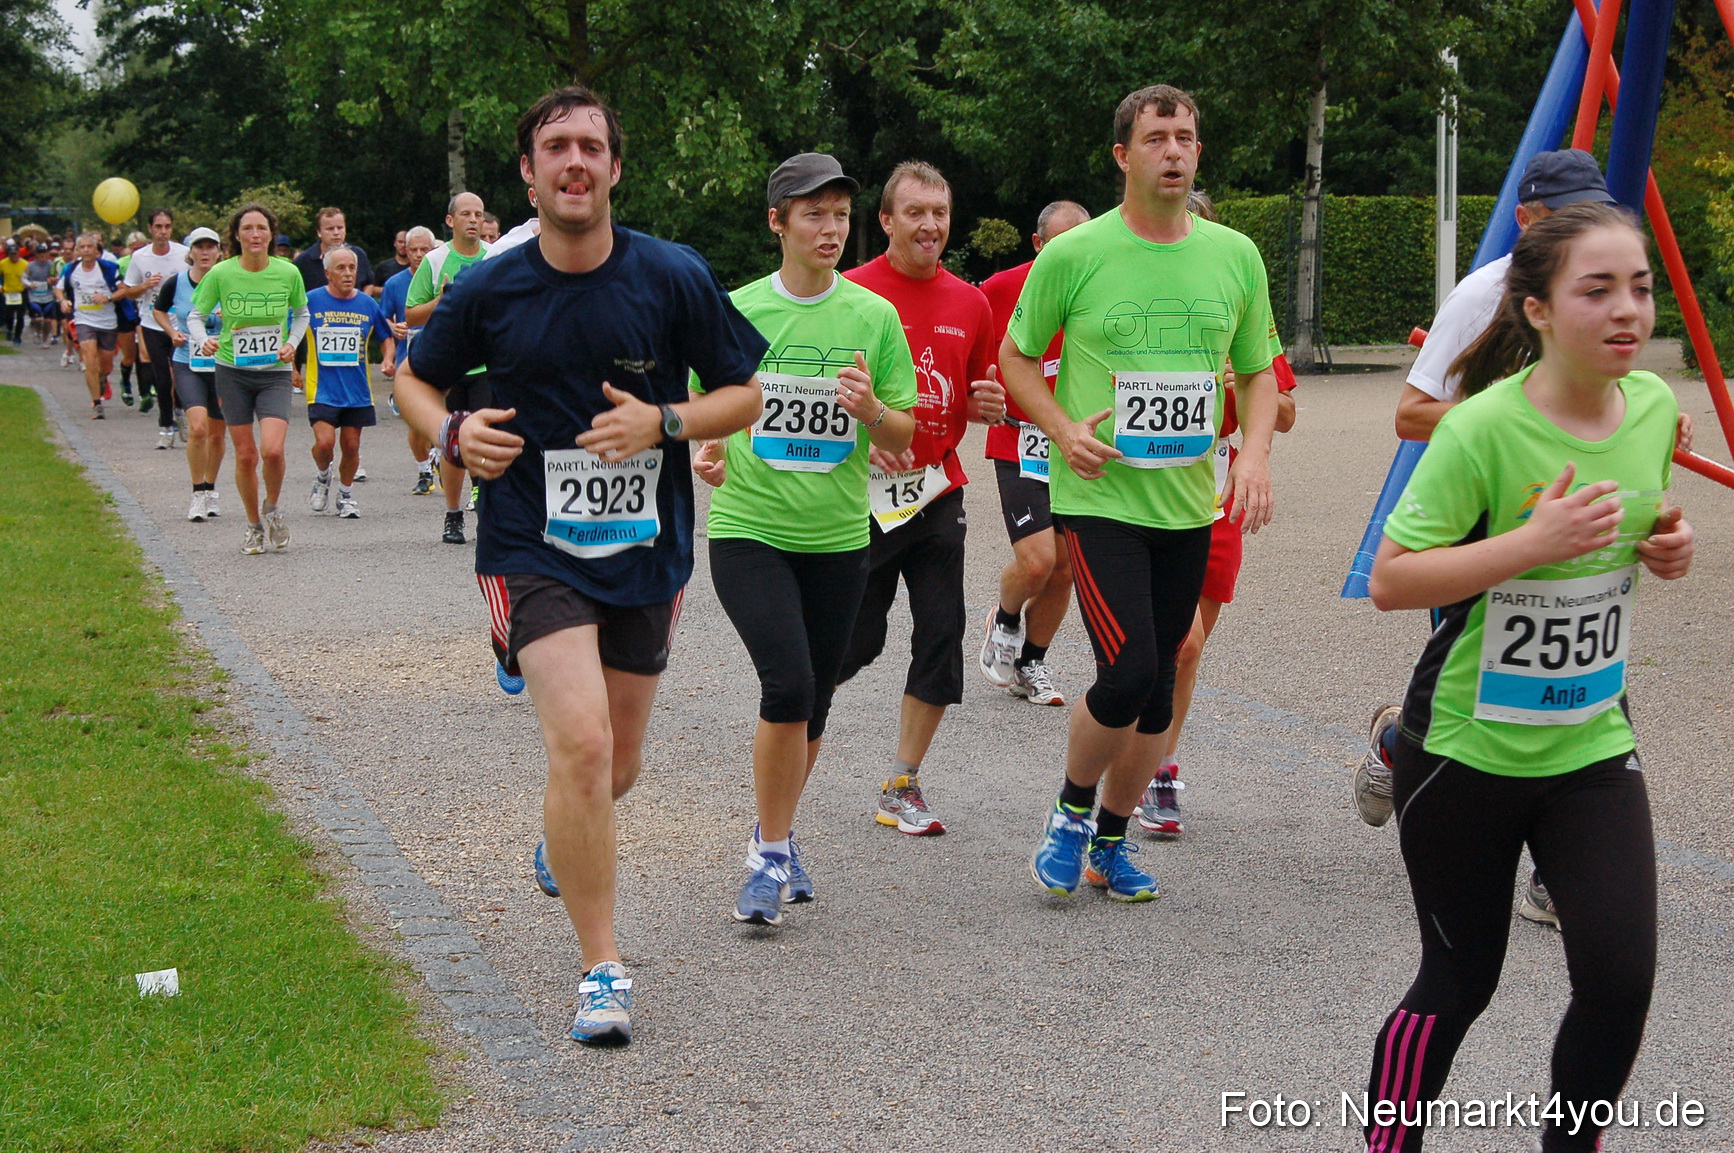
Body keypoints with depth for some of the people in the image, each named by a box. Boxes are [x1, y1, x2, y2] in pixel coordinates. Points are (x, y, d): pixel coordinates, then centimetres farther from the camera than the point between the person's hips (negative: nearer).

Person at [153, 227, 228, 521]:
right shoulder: (176, 283, -3)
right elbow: (158, 310, 17)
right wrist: (172, 332, 1)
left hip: (222, 366, 1)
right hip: (187, 365, -1)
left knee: (217, 434, 10)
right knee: (197, 427, -18)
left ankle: (210, 490, 31)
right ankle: (199, 494, -6)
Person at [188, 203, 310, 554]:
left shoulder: (288, 273, -5)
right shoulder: (221, 274, -8)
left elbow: (301, 313, 13)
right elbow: (195, 316, 2)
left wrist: (292, 343, -3)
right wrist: (203, 340, -18)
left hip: (275, 372, 0)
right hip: (232, 371, 0)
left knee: (273, 450, -18)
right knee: (245, 455, 3)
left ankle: (272, 508, 12)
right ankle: (254, 524, 25)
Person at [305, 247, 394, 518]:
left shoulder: (367, 304, 4)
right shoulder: (311, 301, -4)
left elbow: (387, 338, 16)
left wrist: (388, 360, -2)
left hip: (358, 391, 3)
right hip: (322, 390, -3)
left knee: (351, 446, 6)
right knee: (324, 442, -16)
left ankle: (346, 496, 28)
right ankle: (322, 476, 17)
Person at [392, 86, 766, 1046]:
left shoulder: (674, 277, -5)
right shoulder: (488, 291, -3)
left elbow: (744, 394, 3)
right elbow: (414, 376, 13)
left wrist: (663, 423, -16)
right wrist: (452, 434, -8)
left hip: (645, 548, 2)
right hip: (531, 546, -2)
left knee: (616, 765, 14)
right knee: (580, 742, -20)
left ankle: (564, 841, 53)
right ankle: (603, 972, -7)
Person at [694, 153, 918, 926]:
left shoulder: (874, 316, 2)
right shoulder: (734, 311, 0)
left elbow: (905, 437, 5)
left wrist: (872, 411, -17)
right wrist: (703, 452, -10)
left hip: (838, 535, 2)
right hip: (748, 527, -2)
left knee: (813, 701, 10)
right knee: (787, 683, -18)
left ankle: (775, 841, 33)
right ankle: (772, 855, -1)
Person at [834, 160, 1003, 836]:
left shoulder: (969, 303, 10)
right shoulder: (852, 293, -5)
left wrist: (989, 405, -2)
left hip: (939, 492, 4)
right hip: (865, 493, -4)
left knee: (942, 634, -2)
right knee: (856, 639, 0)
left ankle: (902, 787, 10)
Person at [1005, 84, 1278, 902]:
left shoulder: (1235, 255, 5)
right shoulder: (1074, 255, -6)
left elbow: (1257, 373, 14)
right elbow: (1016, 357, 5)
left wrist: (1256, 450, -4)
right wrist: (1063, 429, -11)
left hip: (1189, 504, 4)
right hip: (1100, 497, -4)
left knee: (1157, 683, 10)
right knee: (1128, 674, -15)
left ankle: (1112, 843, 28)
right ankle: (1071, 814, 11)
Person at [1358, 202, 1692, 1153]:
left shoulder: (1655, 406, -2)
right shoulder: (1482, 430, -21)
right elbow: (1388, 581, -22)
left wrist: (1667, 547, -5)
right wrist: (1533, 543, -32)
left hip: (1592, 744, 5)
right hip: (1466, 747, -5)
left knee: (1621, 977, -4)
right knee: (1459, 982, 7)